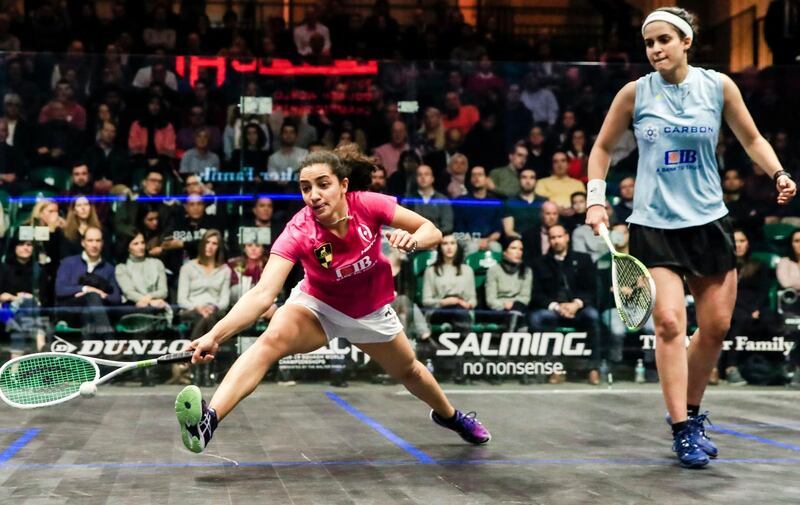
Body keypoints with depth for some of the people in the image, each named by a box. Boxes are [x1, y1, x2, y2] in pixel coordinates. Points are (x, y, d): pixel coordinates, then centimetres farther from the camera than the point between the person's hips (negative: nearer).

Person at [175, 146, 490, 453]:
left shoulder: (369, 205, -28)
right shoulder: (298, 232, -32)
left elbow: (432, 231, -16)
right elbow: (263, 294, -43)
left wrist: (411, 240, -40)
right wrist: (215, 335, -57)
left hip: (371, 312, 3)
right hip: (318, 305, -2)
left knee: (408, 371, 22)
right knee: (271, 339, -33)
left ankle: (448, 414, 56)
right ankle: (209, 419, -46)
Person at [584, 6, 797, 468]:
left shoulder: (718, 86, -1)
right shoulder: (635, 93, -2)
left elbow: (752, 139, 10)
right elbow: (602, 148, 9)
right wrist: (596, 198, -3)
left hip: (709, 221, 2)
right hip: (653, 224, -2)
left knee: (716, 326, 5)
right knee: (669, 322, -14)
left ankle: (691, 412, 27)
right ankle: (683, 430, -6)